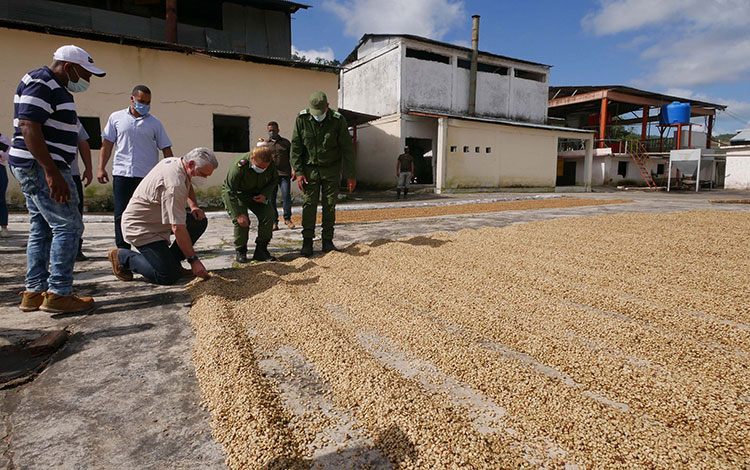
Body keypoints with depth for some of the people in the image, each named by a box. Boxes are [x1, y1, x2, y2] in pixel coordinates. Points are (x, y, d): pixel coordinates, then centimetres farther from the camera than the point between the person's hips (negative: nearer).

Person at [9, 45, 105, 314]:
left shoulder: (55, 88, 21)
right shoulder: (40, 84, -10)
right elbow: (28, 126, -21)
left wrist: (53, 172, 22)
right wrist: (52, 172, -27)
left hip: (39, 170, 11)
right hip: (41, 167, -11)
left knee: (41, 230, 10)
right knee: (68, 226, -11)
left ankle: (34, 293, 16)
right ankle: (58, 294, -8)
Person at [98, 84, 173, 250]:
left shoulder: (155, 123, 9)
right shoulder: (116, 118, 10)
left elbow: (166, 149, 9)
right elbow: (107, 144, 12)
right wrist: (101, 168, 3)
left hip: (148, 176, 0)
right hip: (122, 174, 1)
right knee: (121, 216, 1)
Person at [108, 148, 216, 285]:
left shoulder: (175, 161, 0)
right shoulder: (174, 184, -31)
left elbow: (188, 186, 25)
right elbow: (178, 228, -31)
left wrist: (194, 206, 5)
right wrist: (193, 260, -27)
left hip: (157, 219, 10)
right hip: (140, 228, -10)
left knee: (200, 221, 0)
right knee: (167, 277, -16)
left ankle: (170, 261, 10)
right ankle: (122, 256, 5)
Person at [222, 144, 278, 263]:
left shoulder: (271, 164, -20)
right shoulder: (240, 165, -34)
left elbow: (274, 181, 2)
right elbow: (229, 191, -29)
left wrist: (265, 194, -19)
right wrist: (239, 214, -33)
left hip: (257, 194, 4)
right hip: (236, 194, -4)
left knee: (268, 215, -15)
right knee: (241, 221, -23)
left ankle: (261, 251, -2)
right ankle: (240, 252, 0)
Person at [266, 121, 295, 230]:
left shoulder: (286, 142, 15)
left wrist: (293, 170, -1)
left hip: (284, 174, -1)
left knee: (286, 196, -8)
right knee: (271, 199, -1)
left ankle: (287, 218, 10)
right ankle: (274, 222, 8)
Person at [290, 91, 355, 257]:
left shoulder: (338, 120, -10)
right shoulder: (302, 119, -7)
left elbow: (347, 149, -7)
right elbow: (295, 147, -3)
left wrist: (350, 175, -8)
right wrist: (298, 172, -10)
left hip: (331, 169, 0)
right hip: (310, 168, 0)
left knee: (330, 206, 1)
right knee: (308, 204, -3)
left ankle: (328, 241, 10)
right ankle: (307, 242, 3)